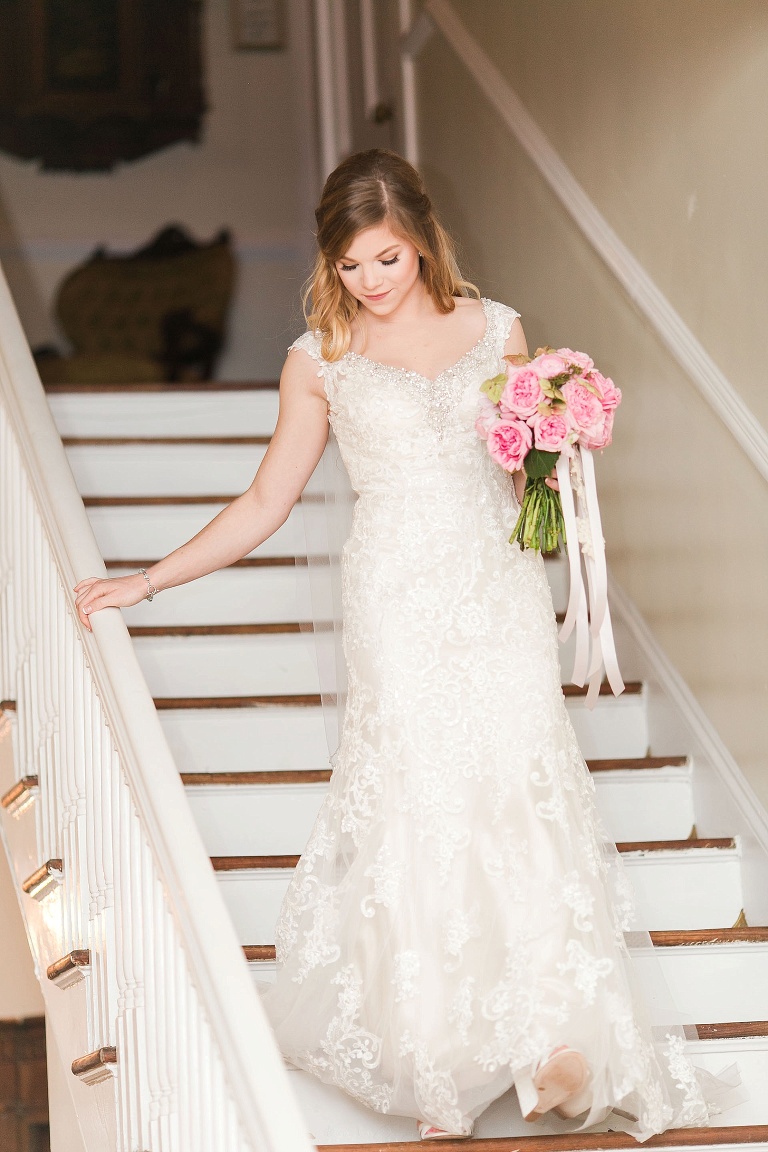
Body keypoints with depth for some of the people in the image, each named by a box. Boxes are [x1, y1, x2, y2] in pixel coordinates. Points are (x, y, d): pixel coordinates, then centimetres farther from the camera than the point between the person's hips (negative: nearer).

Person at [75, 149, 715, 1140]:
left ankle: (557, 1036, 0)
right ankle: (441, 1060, 3)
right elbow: (265, 505, 10)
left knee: (519, 790, -7)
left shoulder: (496, 329, 9)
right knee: (417, 801, -5)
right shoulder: (319, 361, 6)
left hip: (500, 591, 1)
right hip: (400, 603, -1)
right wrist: (144, 582, 5)